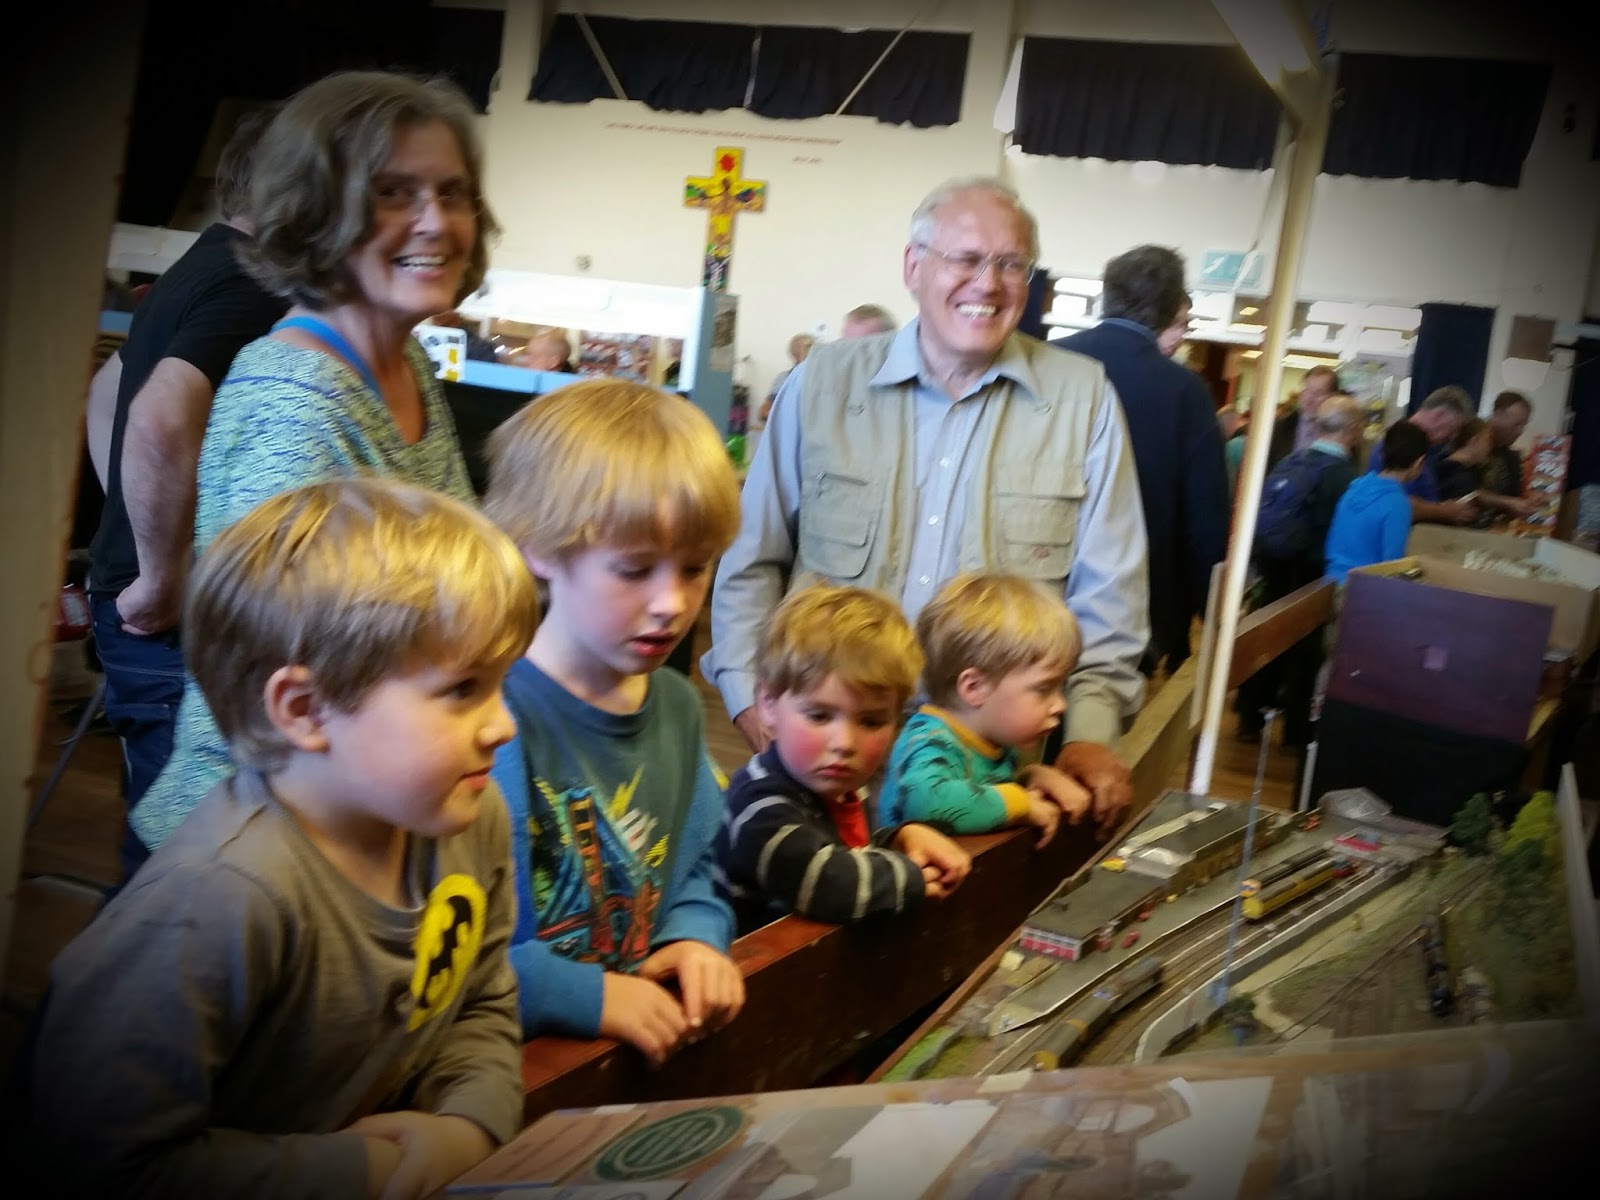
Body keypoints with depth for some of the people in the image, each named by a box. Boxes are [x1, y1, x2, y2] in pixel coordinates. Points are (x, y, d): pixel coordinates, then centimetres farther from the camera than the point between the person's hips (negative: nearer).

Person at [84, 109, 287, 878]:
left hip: (150, 602, 10)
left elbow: (108, 387, 29)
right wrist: (163, 579, -23)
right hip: (180, 619, -10)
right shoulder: (253, 288, -18)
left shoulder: (199, 270, 15)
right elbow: (160, 422, -34)